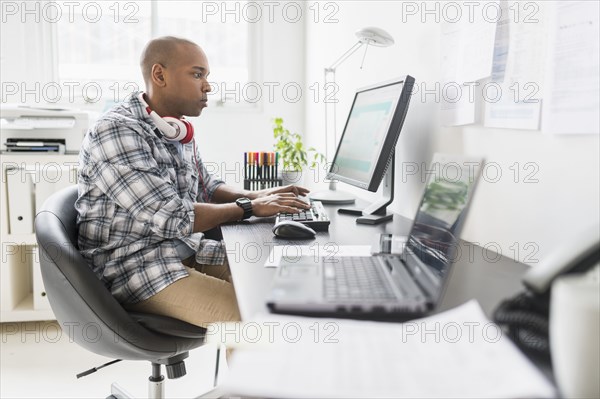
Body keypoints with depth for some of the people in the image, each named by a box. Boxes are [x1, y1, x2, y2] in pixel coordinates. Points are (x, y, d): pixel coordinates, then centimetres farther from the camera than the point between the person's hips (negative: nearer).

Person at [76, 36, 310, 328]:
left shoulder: (177, 131, 8)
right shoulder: (115, 133, -18)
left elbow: (207, 187, 21)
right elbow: (172, 218, -24)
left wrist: (256, 196, 2)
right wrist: (249, 208, -14)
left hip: (185, 251, 9)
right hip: (140, 268, -8)